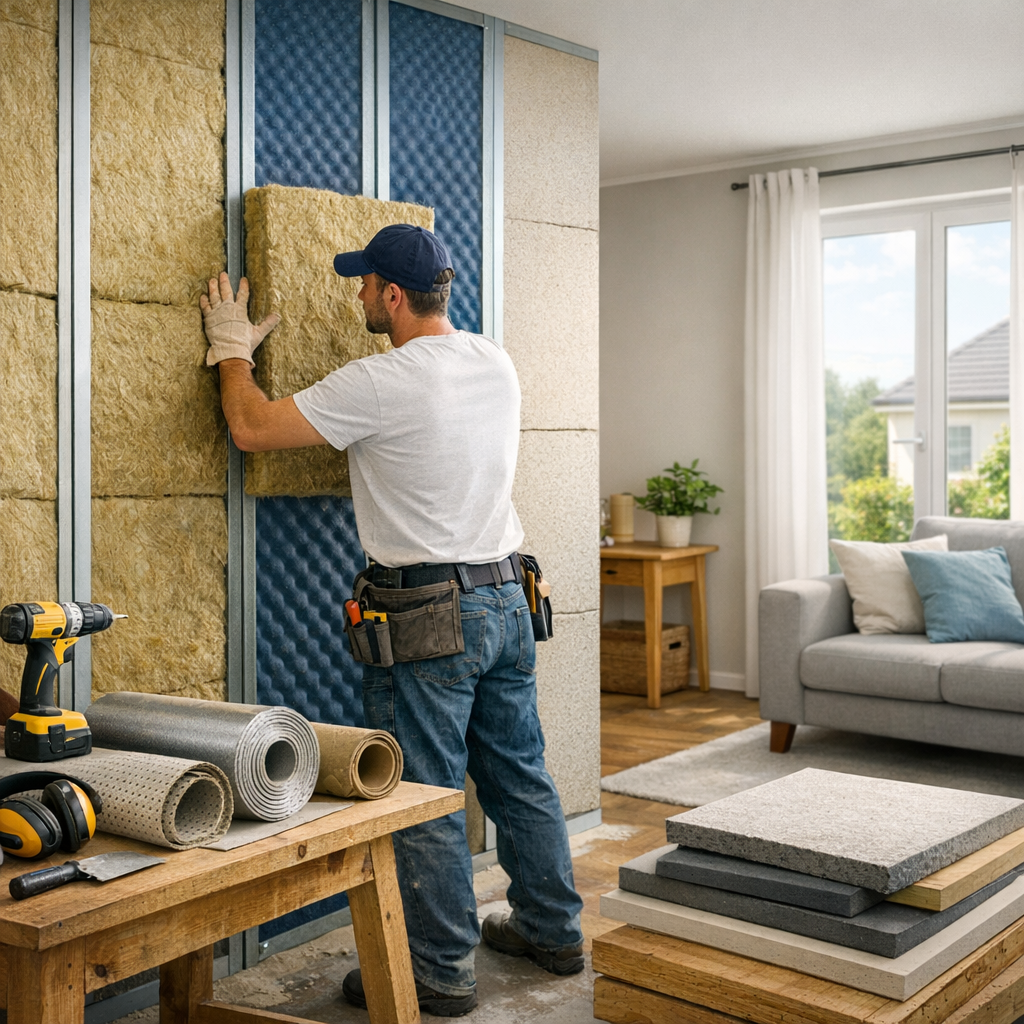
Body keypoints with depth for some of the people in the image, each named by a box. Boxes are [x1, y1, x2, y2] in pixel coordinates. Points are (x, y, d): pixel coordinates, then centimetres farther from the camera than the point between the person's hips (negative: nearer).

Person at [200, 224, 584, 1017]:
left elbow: (253, 429, -10)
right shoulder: (497, 363, 5)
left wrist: (233, 347, 8)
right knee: (521, 776, 19)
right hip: (508, 599, 8)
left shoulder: (381, 384, -17)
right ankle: (552, 931, 32)